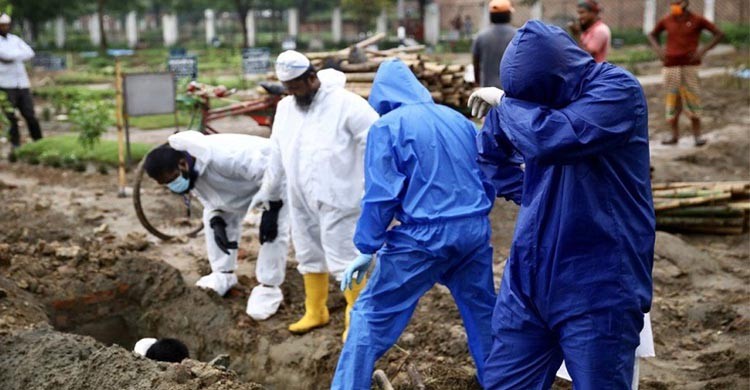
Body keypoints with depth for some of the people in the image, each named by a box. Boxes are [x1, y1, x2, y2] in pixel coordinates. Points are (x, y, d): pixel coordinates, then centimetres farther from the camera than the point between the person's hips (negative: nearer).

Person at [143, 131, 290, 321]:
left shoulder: (225, 157, -44)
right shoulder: (191, 173, -16)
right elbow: (210, 200, -1)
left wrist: (270, 211, -32)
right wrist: (217, 224, -19)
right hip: (242, 182, 8)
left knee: (274, 230, -22)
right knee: (211, 219, 4)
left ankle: (269, 288, -9)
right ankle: (224, 274, 18)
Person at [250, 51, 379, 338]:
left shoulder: (346, 104, -14)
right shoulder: (285, 108, 7)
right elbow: (277, 154, 17)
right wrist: (267, 191, 22)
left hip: (337, 200, -7)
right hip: (301, 200, 7)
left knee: (343, 259, -5)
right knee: (309, 255, 18)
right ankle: (315, 312, 35)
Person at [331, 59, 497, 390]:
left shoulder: (387, 127, -5)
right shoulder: (459, 120, 12)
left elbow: (381, 195, -10)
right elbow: (489, 177, 17)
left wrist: (366, 248, -2)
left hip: (424, 236, -5)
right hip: (475, 231, 6)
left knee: (372, 315, 5)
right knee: (483, 311, 21)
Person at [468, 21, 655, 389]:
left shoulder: (618, 90, -14)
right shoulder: (534, 92, 4)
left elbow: (548, 138, -30)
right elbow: (491, 151, 21)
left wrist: (504, 102, -13)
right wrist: (529, 196, 8)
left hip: (598, 288, -6)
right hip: (528, 278, 6)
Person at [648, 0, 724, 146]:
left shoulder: (697, 20, -2)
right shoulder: (666, 21, 5)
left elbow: (719, 34, 1)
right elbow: (652, 34, 21)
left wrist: (703, 50, -9)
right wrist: (658, 49, 3)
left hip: (690, 66, -2)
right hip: (671, 65, 2)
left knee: (692, 99, -4)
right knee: (672, 99, 4)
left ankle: (697, 135, 3)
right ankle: (674, 135, 12)